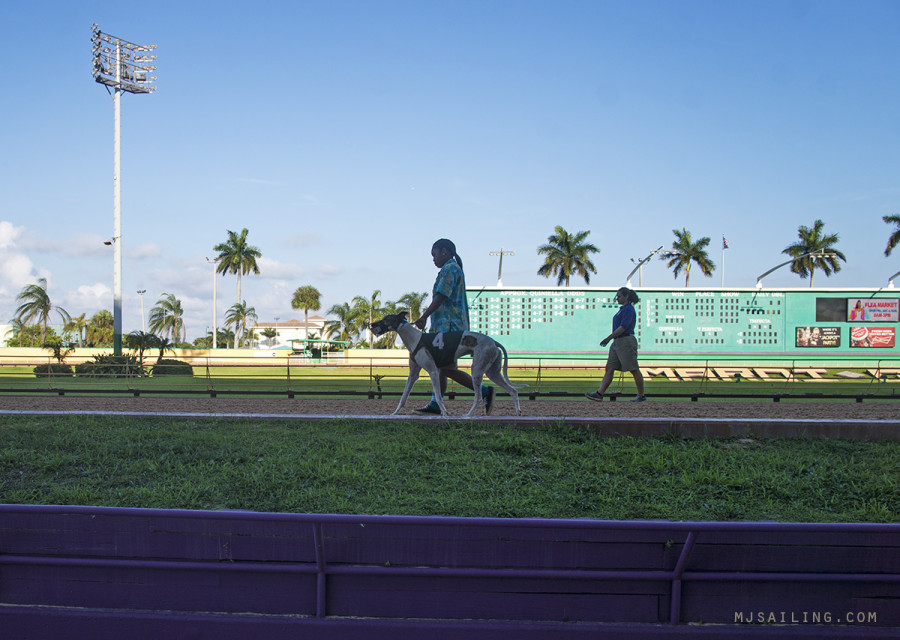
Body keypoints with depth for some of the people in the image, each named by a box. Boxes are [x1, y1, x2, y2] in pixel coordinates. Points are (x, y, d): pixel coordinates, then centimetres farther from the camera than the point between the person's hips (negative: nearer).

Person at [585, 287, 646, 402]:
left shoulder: (629, 309, -12)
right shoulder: (623, 309, 18)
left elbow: (623, 327, -20)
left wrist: (608, 338, -21)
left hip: (626, 341, -10)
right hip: (617, 342, 10)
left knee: (634, 370, -2)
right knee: (609, 368, 2)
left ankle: (641, 396, 8)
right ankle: (599, 394, -2)